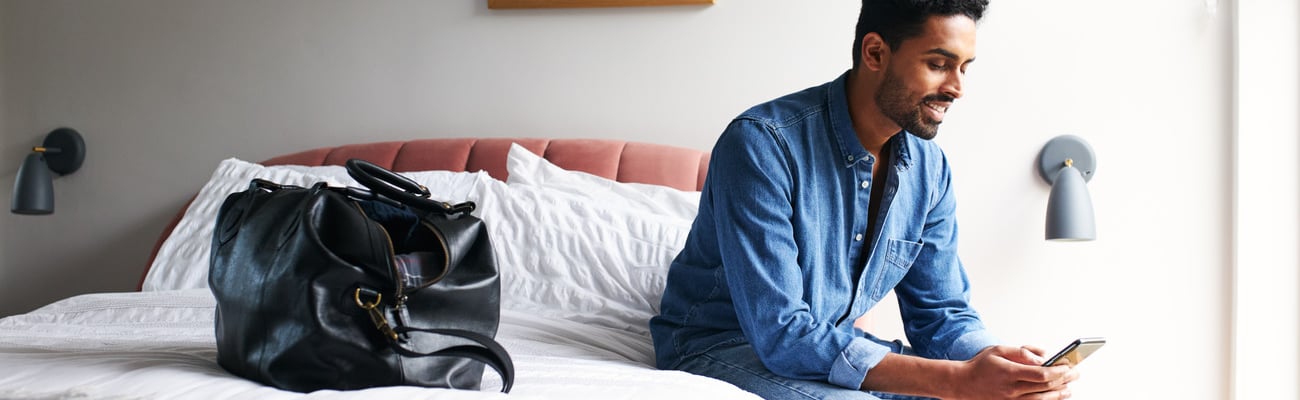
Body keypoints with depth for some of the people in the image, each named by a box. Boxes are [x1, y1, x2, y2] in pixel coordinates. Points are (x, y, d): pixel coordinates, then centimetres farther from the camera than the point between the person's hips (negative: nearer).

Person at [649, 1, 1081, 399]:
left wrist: (995, 359, -20)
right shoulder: (761, 142, -24)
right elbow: (781, 335, -29)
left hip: (836, 346, 6)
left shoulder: (929, 168, -1)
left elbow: (940, 313, 5)